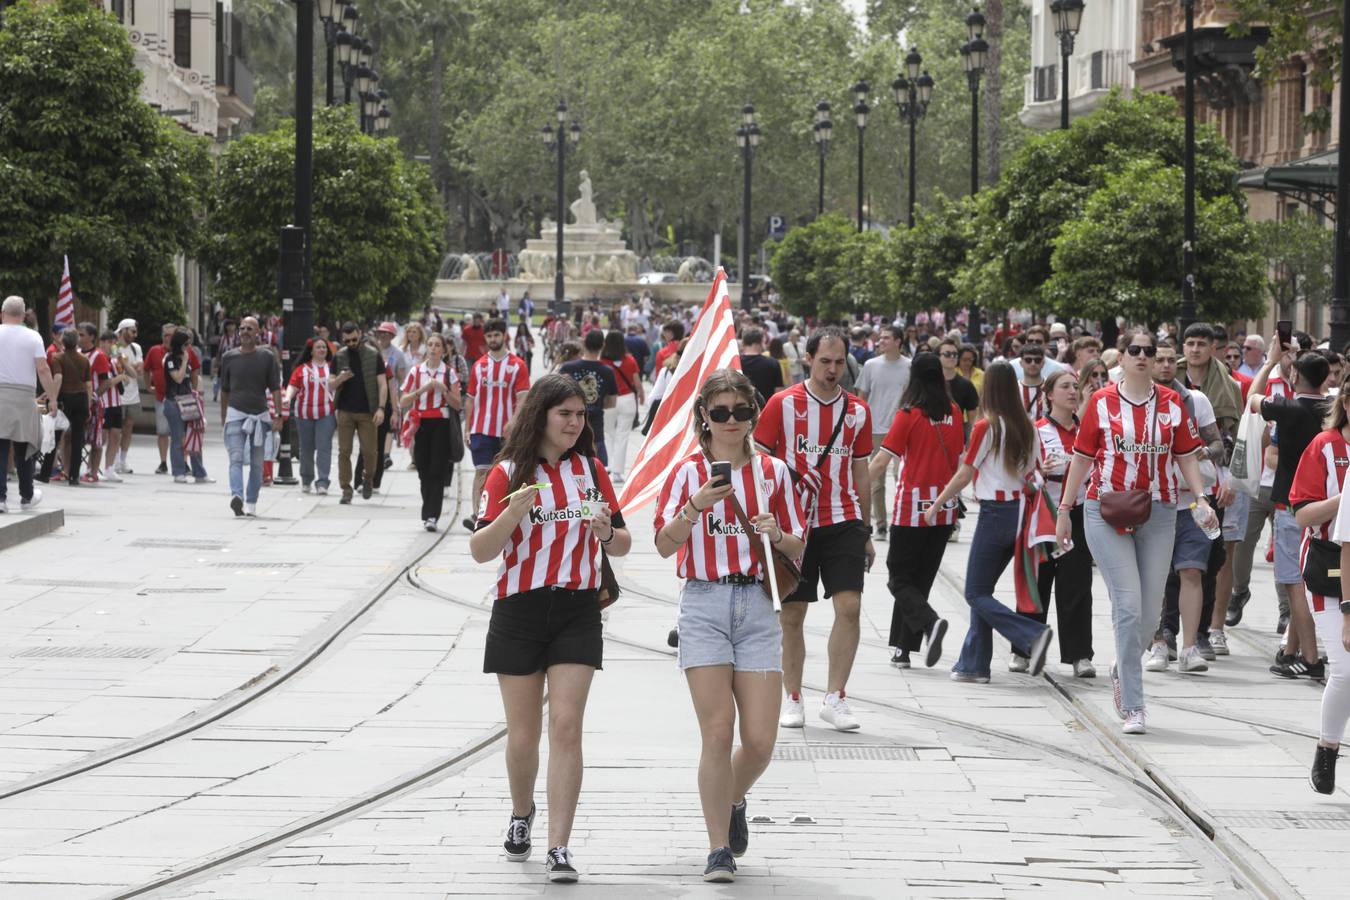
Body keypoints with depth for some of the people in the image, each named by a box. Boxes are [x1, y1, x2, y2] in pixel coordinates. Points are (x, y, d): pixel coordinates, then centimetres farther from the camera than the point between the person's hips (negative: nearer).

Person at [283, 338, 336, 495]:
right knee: (306, 448, 11)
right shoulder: (302, 369, 6)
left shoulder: (332, 368, 6)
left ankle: (322, 482, -12)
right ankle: (306, 479, 29)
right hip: (305, 414, 1)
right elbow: (293, 386, 0)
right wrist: (288, 398, -20)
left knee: (324, 447, -10)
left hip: (326, 414, -1)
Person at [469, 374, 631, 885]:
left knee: (566, 725, -11)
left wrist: (606, 533, -10)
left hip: (577, 612, 1)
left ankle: (558, 847, -12)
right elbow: (480, 551, -6)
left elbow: (623, 545, 12)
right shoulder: (508, 474, -1)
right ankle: (521, 814, 36)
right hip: (519, 612, -1)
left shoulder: (591, 472, 7)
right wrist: (512, 513, -22)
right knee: (524, 734, 6)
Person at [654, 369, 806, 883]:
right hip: (704, 604, -2)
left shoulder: (772, 471, 8)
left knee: (760, 740, -4)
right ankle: (719, 848, 0)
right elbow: (665, 545, -8)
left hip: (758, 605, 2)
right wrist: (696, 506, -23)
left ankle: (733, 801, 30)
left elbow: (798, 549, 13)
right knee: (718, 733, -11)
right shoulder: (688, 473, 2)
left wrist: (776, 535, -8)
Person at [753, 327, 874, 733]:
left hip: (843, 521, 2)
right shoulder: (783, 404, -3)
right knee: (792, 613, 4)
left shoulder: (857, 411, 7)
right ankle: (792, 699, 17)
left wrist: (866, 531, 15)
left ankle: (834, 697, -1)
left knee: (849, 605, -11)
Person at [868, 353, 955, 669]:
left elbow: (881, 461, -12)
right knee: (921, 578, 13)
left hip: (912, 508, -5)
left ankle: (930, 622, -23)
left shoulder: (909, 415, -11)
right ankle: (904, 648, 13)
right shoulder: (953, 414, 3)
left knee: (900, 579, 3)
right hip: (945, 509, 5)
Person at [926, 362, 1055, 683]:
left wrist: (935, 506, 3)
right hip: (1020, 509, 7)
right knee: (982, 589, 14)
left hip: (995, 510, -7)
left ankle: (1032, 635, -19)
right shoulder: (1027, 428, 5)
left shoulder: (986, 427, -12)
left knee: (976, 593, -2)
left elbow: (964, 476, -8)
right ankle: (973, 664, 13)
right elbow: (1029, 474, 11)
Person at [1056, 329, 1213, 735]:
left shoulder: (1172, 403, 7)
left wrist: (1200, 498, -5)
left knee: (1150, 614, 6)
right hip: (1106, 513, -3)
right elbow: (1082, 458, 7)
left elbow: (1186, 457, 10)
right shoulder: (1102, 402, 2)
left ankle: (1122, 669, 37)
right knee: (1128, 607, -12)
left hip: (1158, 515, 3)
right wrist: (1064, 510, 7)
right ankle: (1133, 708, -8)